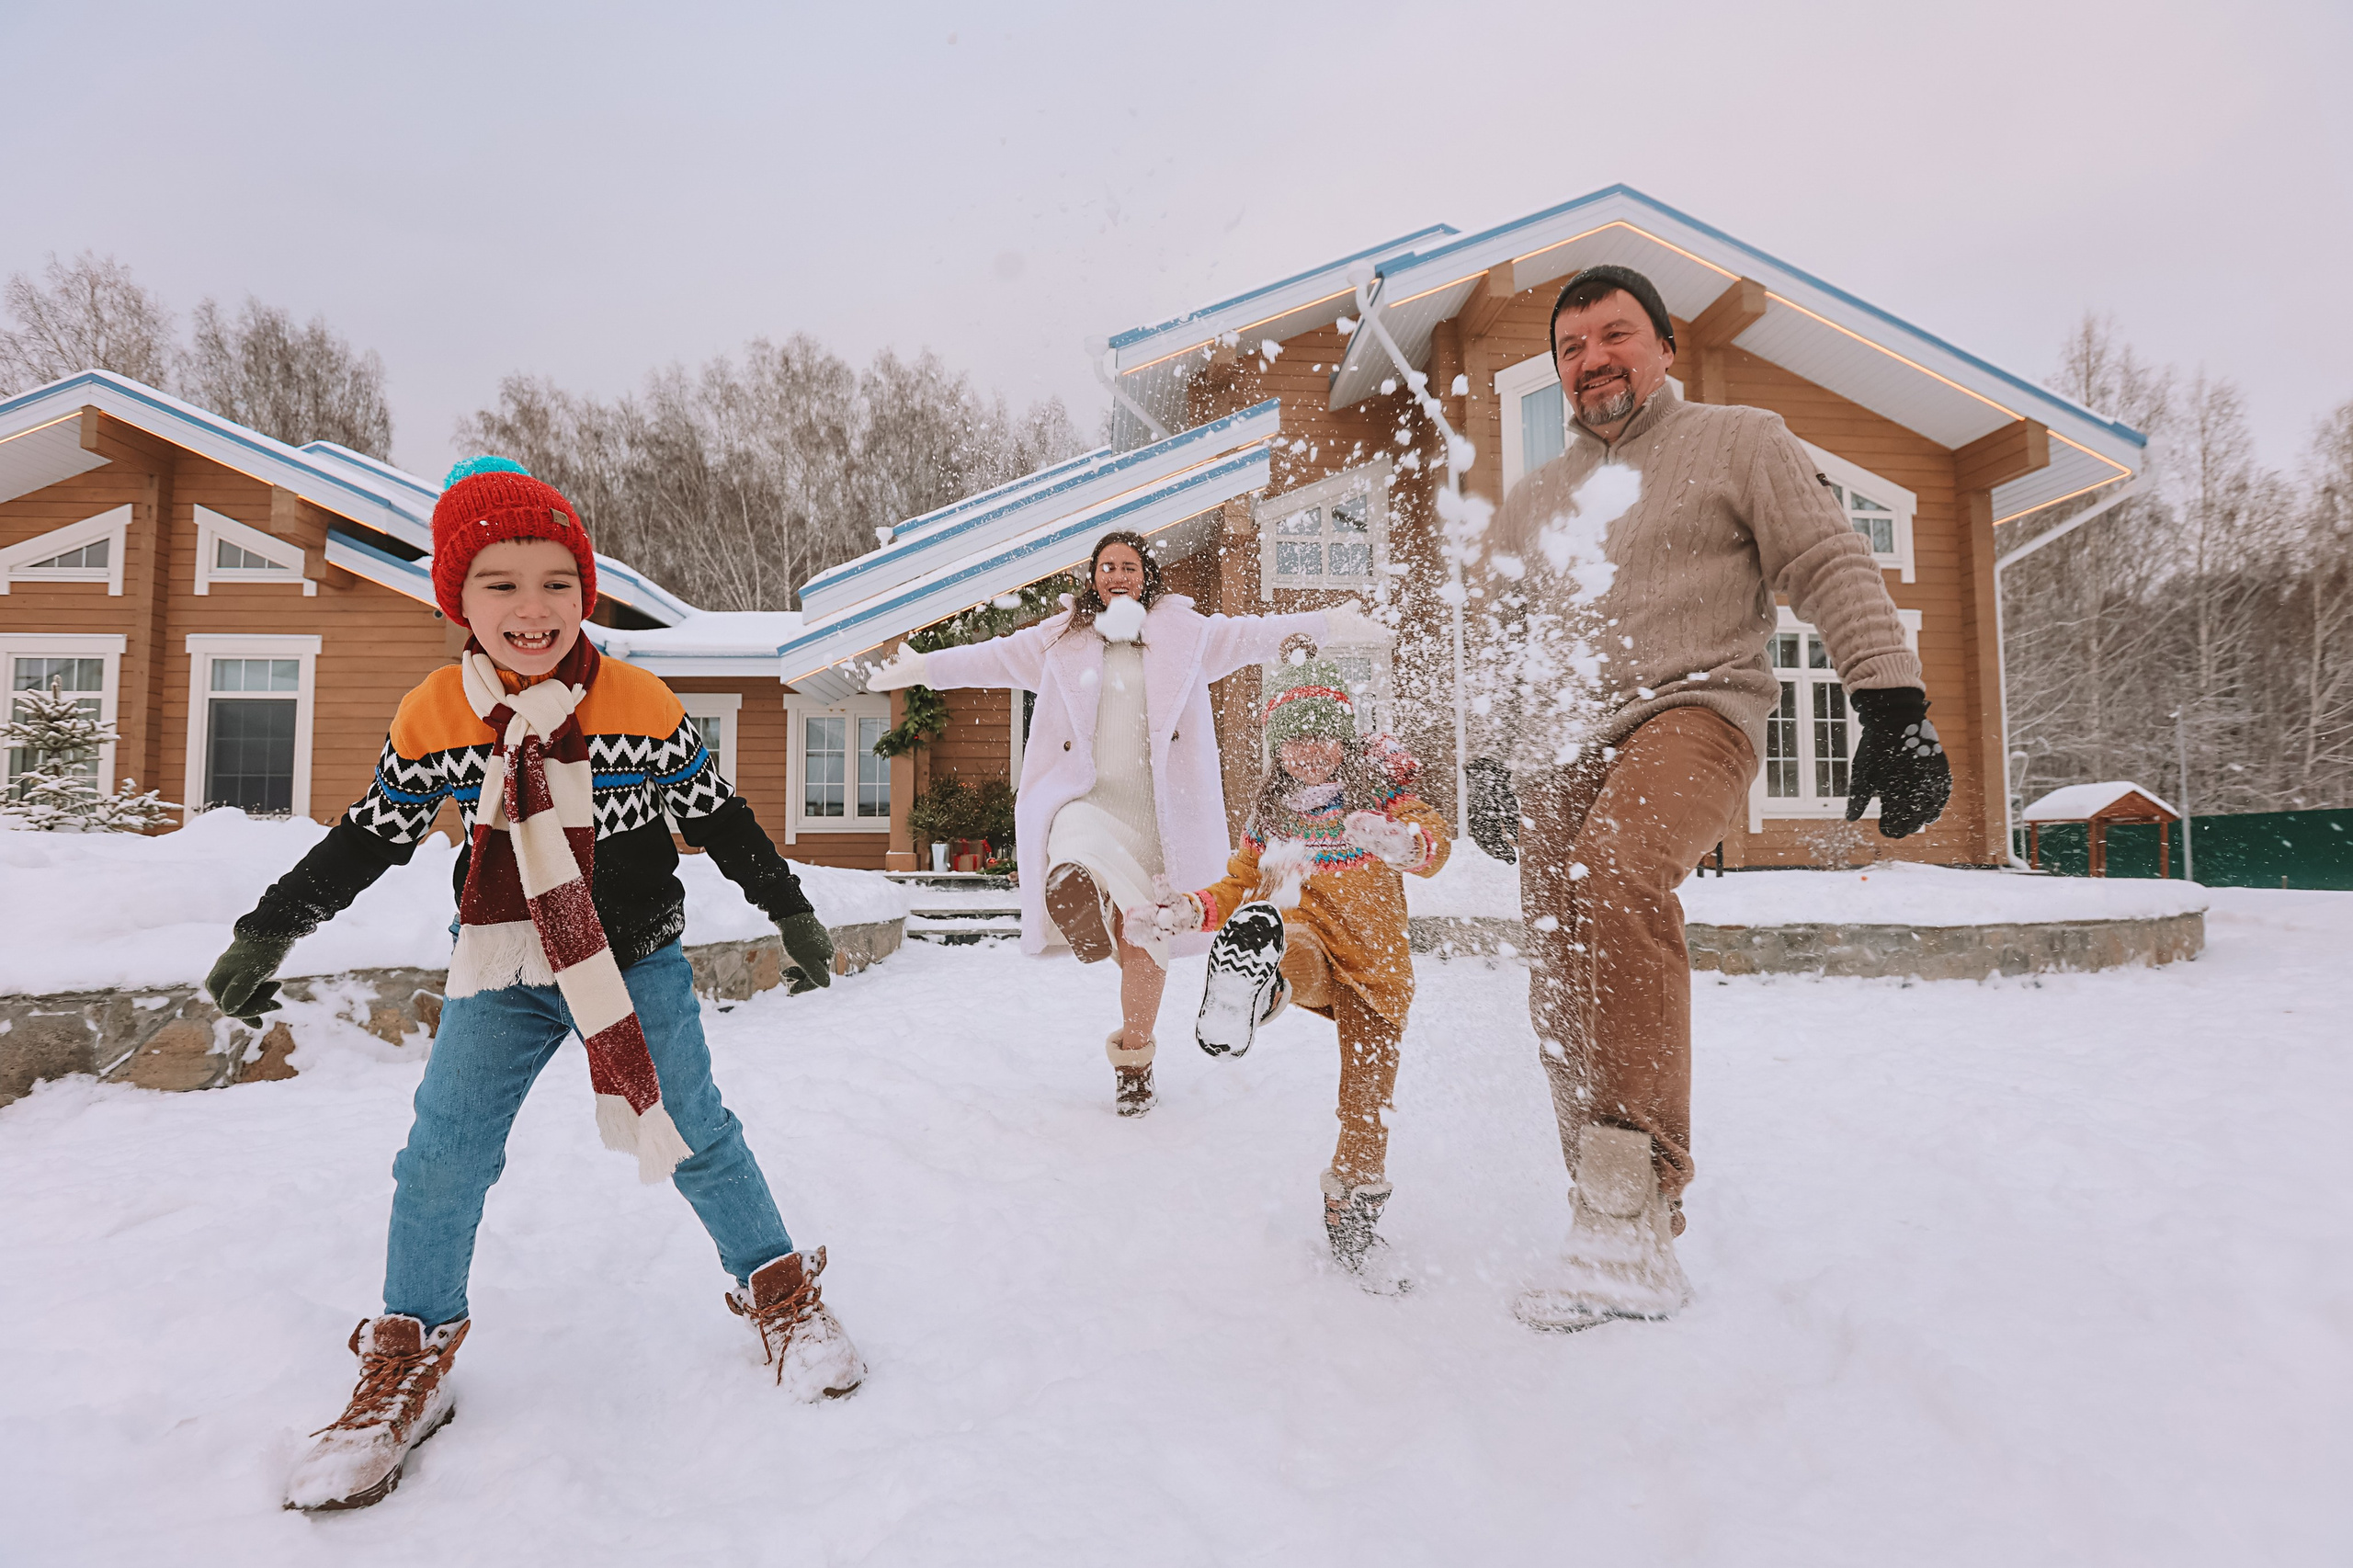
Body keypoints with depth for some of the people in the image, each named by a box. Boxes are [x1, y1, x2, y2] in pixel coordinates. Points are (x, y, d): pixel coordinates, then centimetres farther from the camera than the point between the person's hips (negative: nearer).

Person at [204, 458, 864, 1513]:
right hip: (505, 969, 2)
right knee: (442, 1157, 1)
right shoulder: (431, 719, -5)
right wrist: (270, 930, 12)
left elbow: (718, 815, -1)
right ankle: (410, 1361, 23)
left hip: (638, 956, -2)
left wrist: (790, 910, 3)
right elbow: (373, 835, 9)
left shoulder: (641, 705, -11)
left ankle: (779, 1292, 20)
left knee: (694, 1135, 0)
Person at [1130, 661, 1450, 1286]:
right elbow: (1239, 889, 19)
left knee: (1368, 1105, 3)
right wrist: (1180, 911, -1)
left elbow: (1432, 842, -12)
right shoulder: (1271, 810, 15)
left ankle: (1352, 1218, 23)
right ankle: (1256, 985, -75)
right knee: (1290, 958, -40)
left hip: (1375, 958, 1)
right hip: (1302, 932, -1)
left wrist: (1396, 840, -38)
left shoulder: (1382, 787, 6)